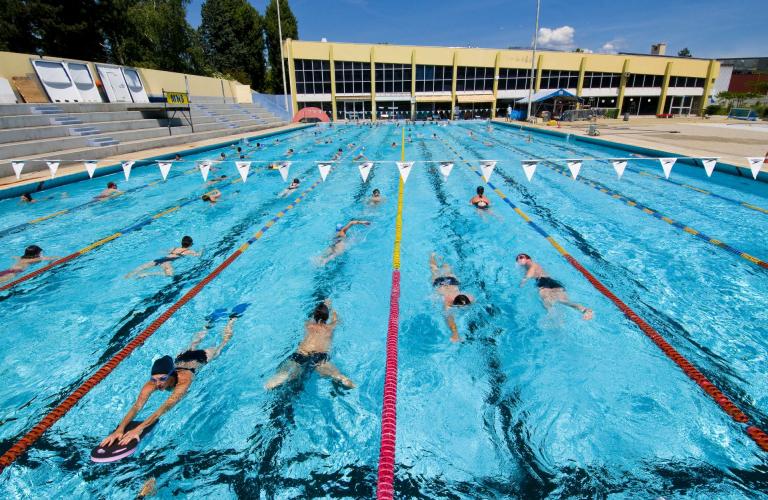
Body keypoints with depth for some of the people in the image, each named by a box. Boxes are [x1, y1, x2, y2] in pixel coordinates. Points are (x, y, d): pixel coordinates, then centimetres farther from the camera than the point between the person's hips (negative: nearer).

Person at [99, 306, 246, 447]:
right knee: (192, 345, 37)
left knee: (223, 342, 21)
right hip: (181, 358, 4)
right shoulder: (152, 383, -36)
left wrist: (139, 429, -65)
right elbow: (137, 406, -43)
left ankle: (233, 317, 43)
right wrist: (119, 429, -59)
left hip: (201, 358, -4)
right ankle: (210, 321, 58)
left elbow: (167, 406, -56)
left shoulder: (184, 380, -49)